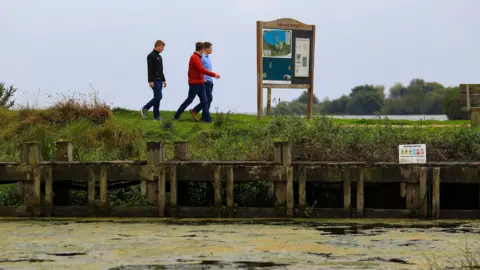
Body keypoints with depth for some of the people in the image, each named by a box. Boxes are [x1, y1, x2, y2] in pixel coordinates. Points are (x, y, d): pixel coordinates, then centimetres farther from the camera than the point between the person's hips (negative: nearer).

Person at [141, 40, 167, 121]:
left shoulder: (159, 56, 18)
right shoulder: (151, 56, -10)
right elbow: (149, 69, -16)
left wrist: (164, 80, 19)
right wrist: (150, 81, -22)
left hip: (159, 80, 9)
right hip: (154, 80, -9)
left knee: (157, 97, 5)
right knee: (158, 97, -14)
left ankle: (156, 116, 4)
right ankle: (145, 108, 0)